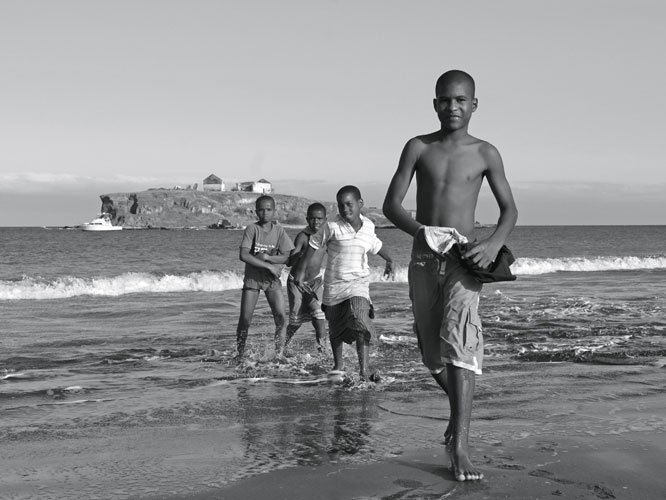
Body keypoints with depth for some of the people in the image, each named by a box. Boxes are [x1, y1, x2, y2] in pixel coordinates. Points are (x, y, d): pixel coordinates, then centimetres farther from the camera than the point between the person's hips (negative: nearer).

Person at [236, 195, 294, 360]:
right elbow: (244, 255, -16)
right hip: (252, 278, -1)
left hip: (273, 279, 1)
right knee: (245, 319, 0)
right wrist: (268, 266, -17)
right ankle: (239, 355, 15)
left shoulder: (279, 231, 0)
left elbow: (288, 256, -6)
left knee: (281, 317, -10)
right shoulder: (252, 229, -6)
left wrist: (267, 257, -18)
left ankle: (279, 354, -1)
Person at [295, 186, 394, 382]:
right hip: (334, 284, 0)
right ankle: (338, 364, 34)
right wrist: (301, 270, 1)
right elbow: (313, 244, 0)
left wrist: (389, 260, 32)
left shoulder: (368, 226, 1)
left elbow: (374, 244, 22)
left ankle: (364, 369, -22)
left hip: (359, 283, 0)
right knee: (336, 329, 12)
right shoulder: (332, 227, -10)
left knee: (361, 323, -20)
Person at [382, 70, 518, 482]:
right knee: (432, 353, 10)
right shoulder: (418, 148, 4)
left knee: (459, 344, -20)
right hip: (423, 258, 3)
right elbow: (391, 204, 1)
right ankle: (460, 409, 40)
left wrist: (494, 243, -13)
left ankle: (460, 447, -21)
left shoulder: (486, 153, 3)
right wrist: (418, 230, -20)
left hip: (463, 260, -2)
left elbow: (509, 208, 8)